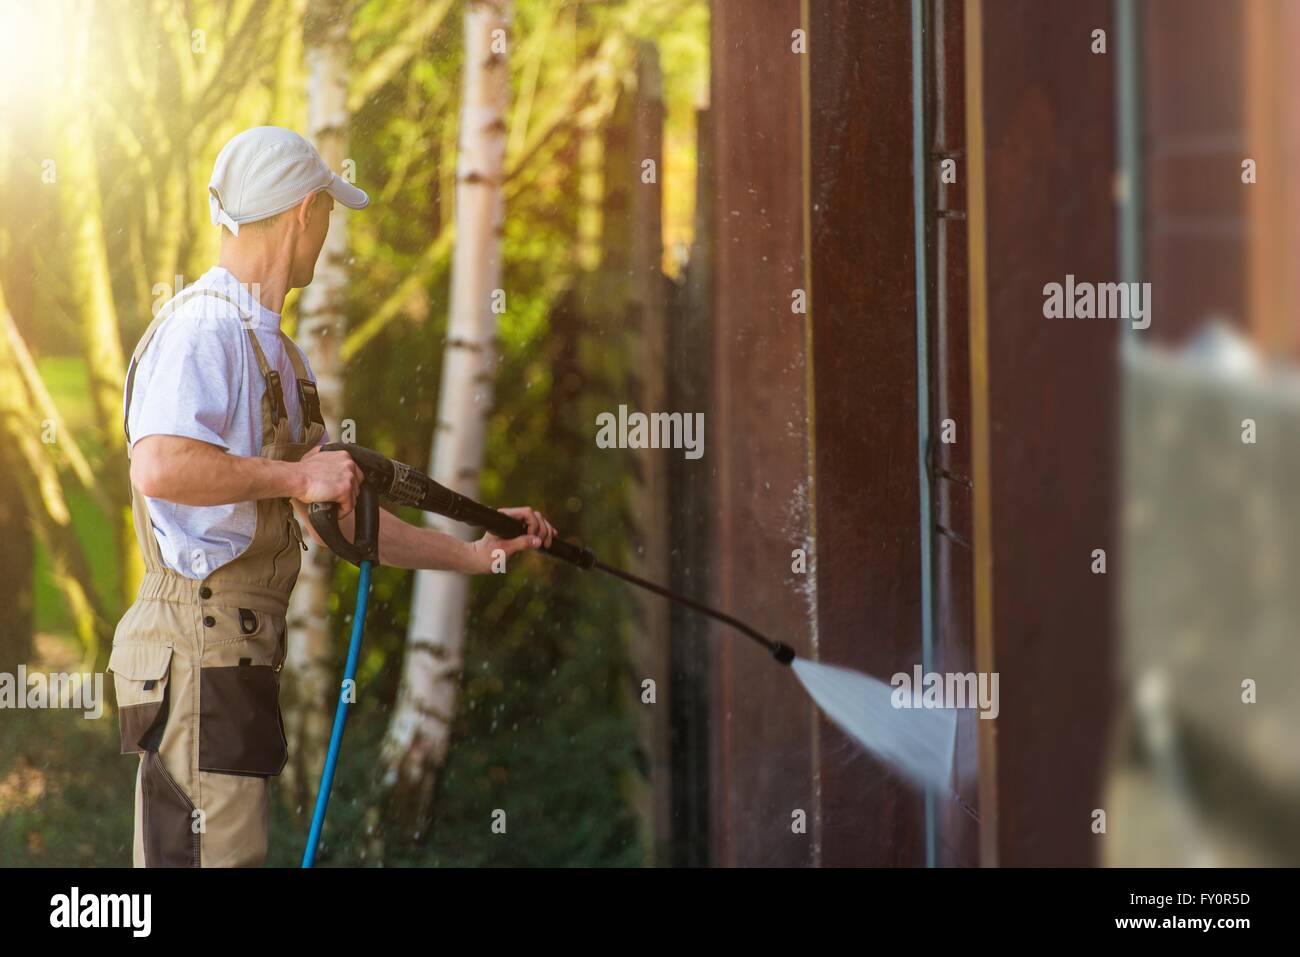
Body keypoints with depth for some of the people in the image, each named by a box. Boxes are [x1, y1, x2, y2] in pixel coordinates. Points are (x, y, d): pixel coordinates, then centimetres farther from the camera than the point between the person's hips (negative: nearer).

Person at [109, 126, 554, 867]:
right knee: (207, 857, -13)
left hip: (241, 659, 10)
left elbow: (338, 516, 27)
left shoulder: (278, 351, 21)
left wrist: (469, 554, 24)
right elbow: (160, 468, -29)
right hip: (199, 649, -10)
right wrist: (297, 477, -19)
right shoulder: (201, 327, -12)